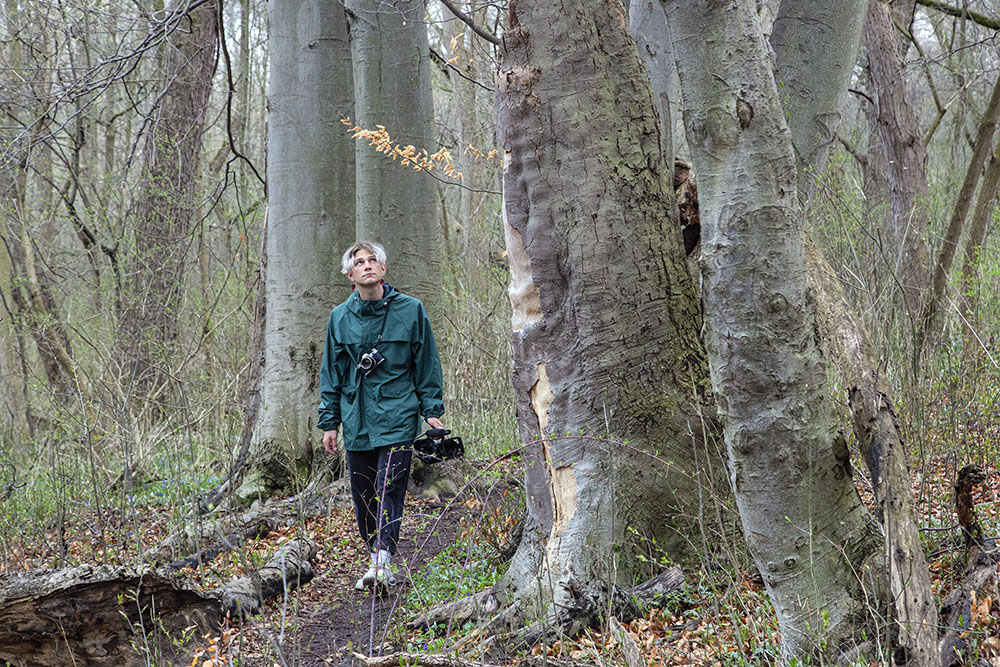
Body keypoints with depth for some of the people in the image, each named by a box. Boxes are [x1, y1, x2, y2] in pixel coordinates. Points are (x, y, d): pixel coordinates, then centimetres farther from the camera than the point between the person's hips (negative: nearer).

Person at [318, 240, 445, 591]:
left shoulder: (410, 310, 2)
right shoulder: (340, 317, 8)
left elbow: (426, 364, 6)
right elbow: (331, 374, 14)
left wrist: (431, 410, 1)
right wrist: (329, 422, 10)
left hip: (397, 416, -3)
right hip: (356, 420, 3)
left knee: (390, 487, -12)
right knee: (363, 494, 6)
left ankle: (383, 560, -17)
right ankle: (378, 557, 18)